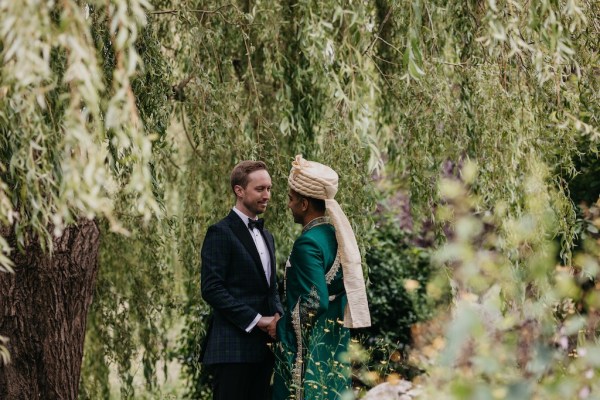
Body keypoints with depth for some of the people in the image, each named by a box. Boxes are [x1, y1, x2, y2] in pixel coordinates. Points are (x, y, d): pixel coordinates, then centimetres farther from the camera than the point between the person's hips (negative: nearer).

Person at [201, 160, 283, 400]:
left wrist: (277, 316, 2)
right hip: (233, 348, -8)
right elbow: (211, 289, -14)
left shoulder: (266, 236, 20)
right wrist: (255, 320, -16)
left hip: (262, 347, 8)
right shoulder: (221, 233, -6)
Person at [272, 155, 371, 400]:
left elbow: (315, 302, -22)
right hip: (334, 347, 9)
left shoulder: (307, 243, -18)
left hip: (308, 351, -9)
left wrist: (281, 322, -7)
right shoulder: (337, 234, 8)